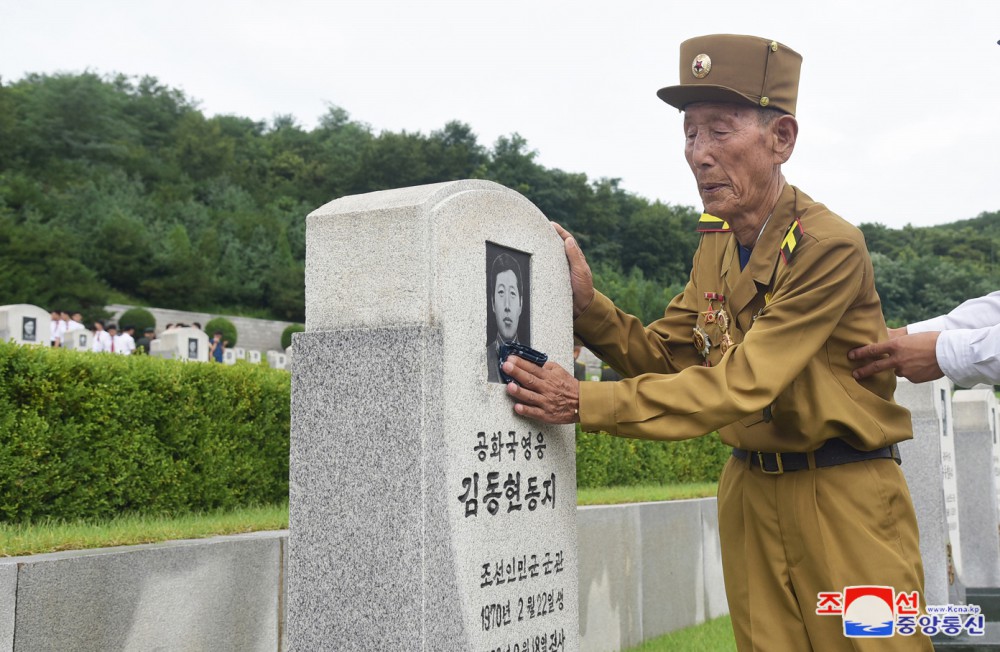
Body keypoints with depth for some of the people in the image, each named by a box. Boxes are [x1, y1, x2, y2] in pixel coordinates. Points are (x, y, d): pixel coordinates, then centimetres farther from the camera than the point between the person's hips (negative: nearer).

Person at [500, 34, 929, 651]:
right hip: (750, 491, 6)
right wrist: (587, 302, -11)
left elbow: (740, 385, -27)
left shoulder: (829, 246, -20)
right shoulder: (716, 246, 5)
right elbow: (664, 354, 6)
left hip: (846, 498, -6)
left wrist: (586, 403, -31)